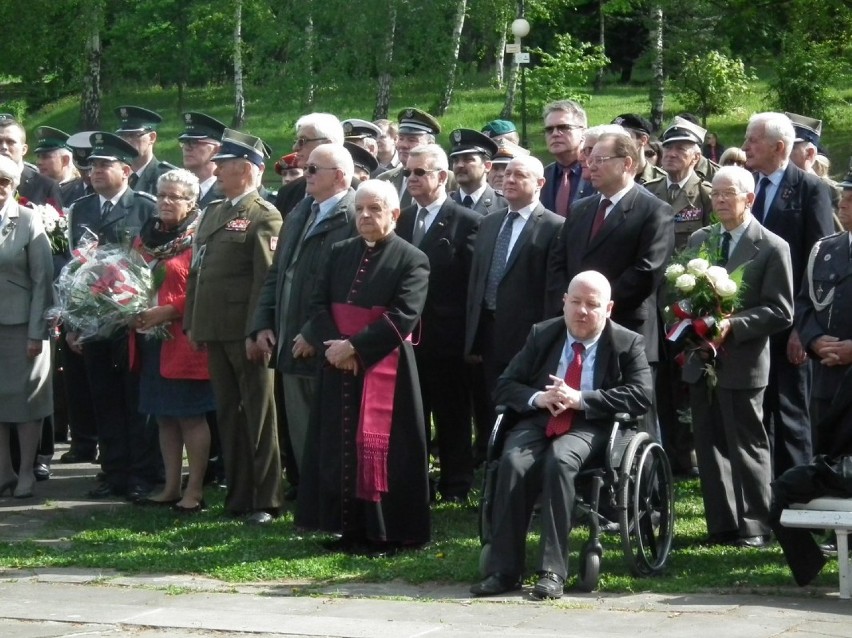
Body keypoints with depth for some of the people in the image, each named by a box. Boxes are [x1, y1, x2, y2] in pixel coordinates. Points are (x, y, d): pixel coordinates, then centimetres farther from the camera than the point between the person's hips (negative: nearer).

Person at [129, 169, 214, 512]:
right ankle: (171, 487, 17)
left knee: (190, 415, -3)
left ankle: (195, 490, 3)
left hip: (184, 340, -7)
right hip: (151, 341, 7)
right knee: (164, 416, 11)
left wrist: (167, 311, -21)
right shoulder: (146, 237, 13)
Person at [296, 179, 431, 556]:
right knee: (341, 446, 6)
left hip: (384, 367, -6)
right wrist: (332, 344, -11)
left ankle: (388, 533, 3)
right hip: (338, 368, 6)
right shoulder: (340, 254, 13)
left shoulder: (411, 260, -5)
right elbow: (319, 304, 7)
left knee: (381, 448, -4)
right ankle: (350, 528, 14)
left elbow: (403, 317, -14)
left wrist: (355, 346, -17)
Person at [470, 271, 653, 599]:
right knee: (513, 461, -30)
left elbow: (641, 395, -11)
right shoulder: (541, 335, 12)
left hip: (589, 426, -3)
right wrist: (537, 398, -12)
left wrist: (580, 399, -18)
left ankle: (552, 572, -34)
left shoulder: (628, 344, 3)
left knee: (559, 460, -36)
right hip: (538, 420, 3)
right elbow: (504, 386, 11)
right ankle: (503, 570, -26)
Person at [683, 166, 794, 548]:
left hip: (741, 363, -6)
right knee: (710, 446, 9)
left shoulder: (772, 248, -7)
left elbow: (780, 312, -10)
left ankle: (754, 527, 7)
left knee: (748, 448, 0)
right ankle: (721, 526, 17)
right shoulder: (699, 240, 12)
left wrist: (732, 326, -21)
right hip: (701, 359, 6)